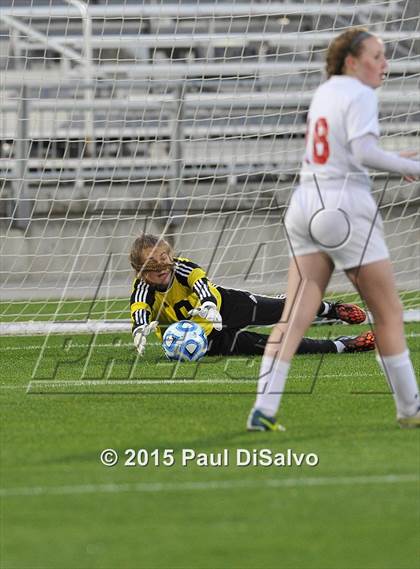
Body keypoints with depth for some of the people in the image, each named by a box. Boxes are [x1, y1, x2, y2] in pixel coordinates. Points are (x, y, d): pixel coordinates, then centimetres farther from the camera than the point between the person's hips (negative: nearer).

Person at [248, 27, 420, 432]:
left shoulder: (325, 92, 17)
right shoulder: (360, 95, -8)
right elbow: (363, 153, -20)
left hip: (307, 202, 7)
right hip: (346, 205, -7)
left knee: (295, 316, 0)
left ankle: (263, 409, -11)